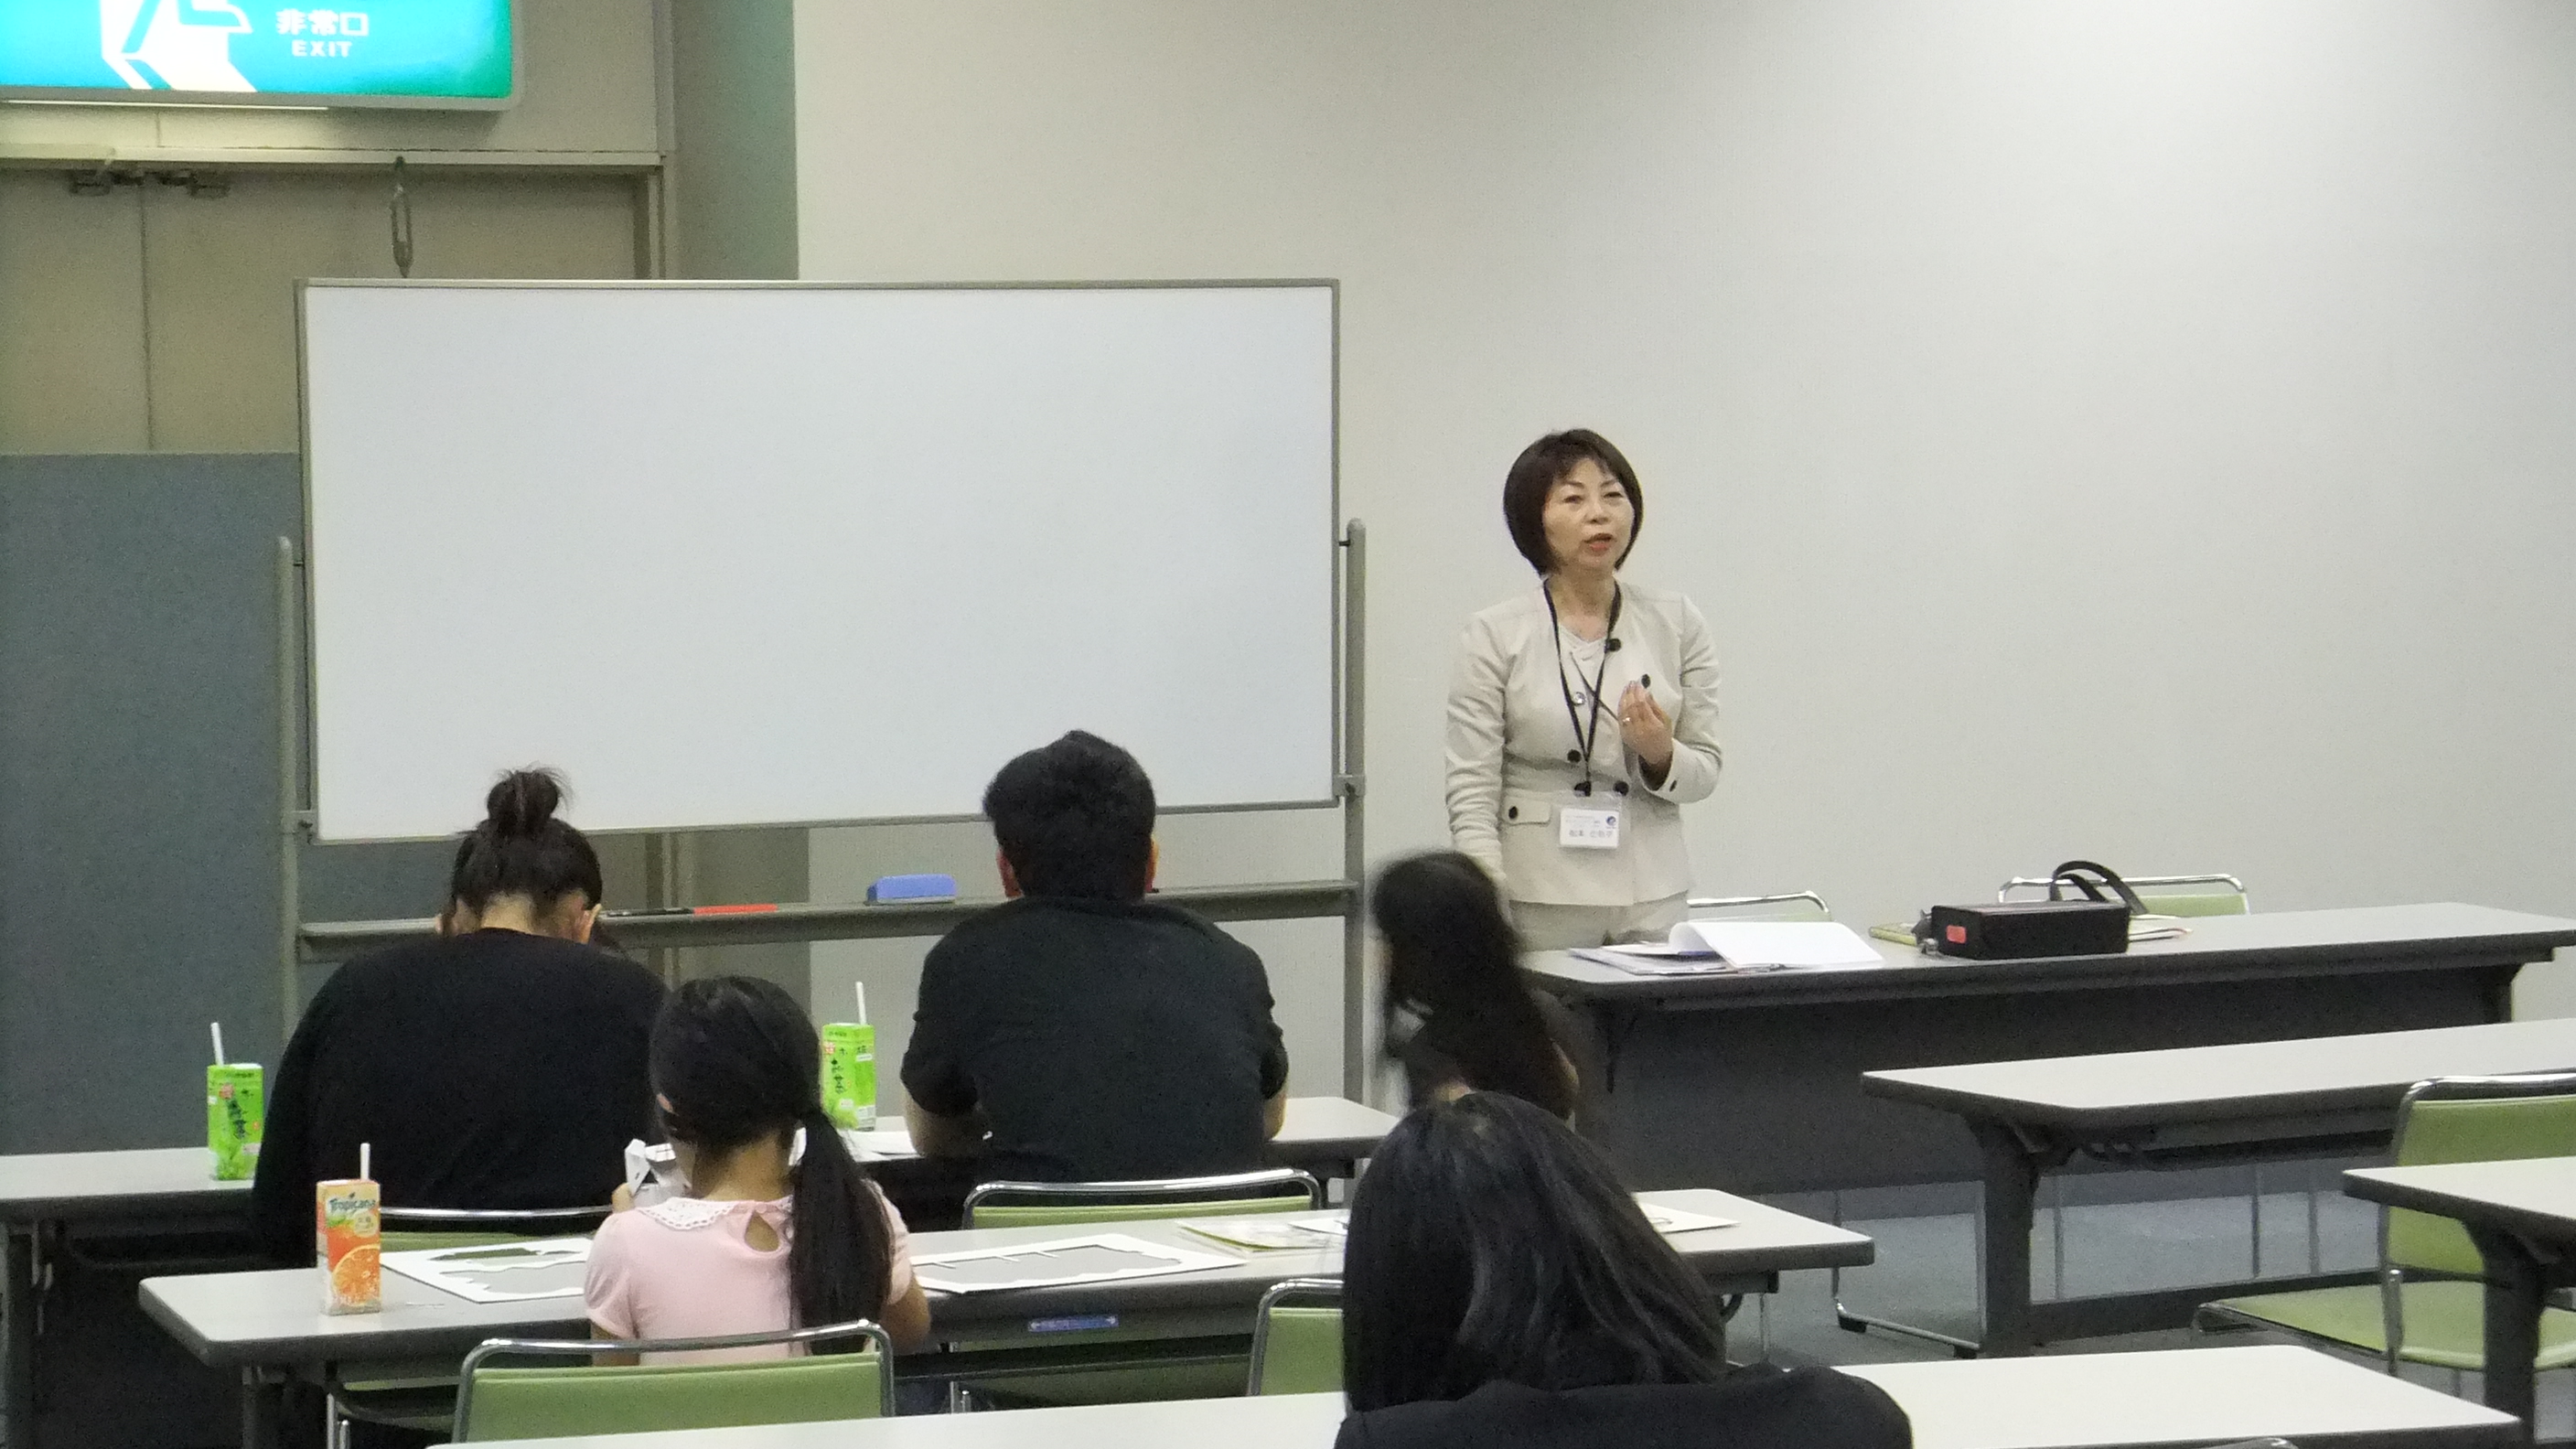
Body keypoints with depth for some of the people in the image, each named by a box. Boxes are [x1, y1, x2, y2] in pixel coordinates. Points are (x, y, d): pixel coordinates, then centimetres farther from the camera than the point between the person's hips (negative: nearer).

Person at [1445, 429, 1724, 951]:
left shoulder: (1676, 623, 7)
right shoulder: (1495, 637, -1)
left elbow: (1704, 773, 12)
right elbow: (1471, 794, -5)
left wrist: (1660, 755, -11)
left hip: (1654, 900, 3)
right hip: (1540, 902, -2)